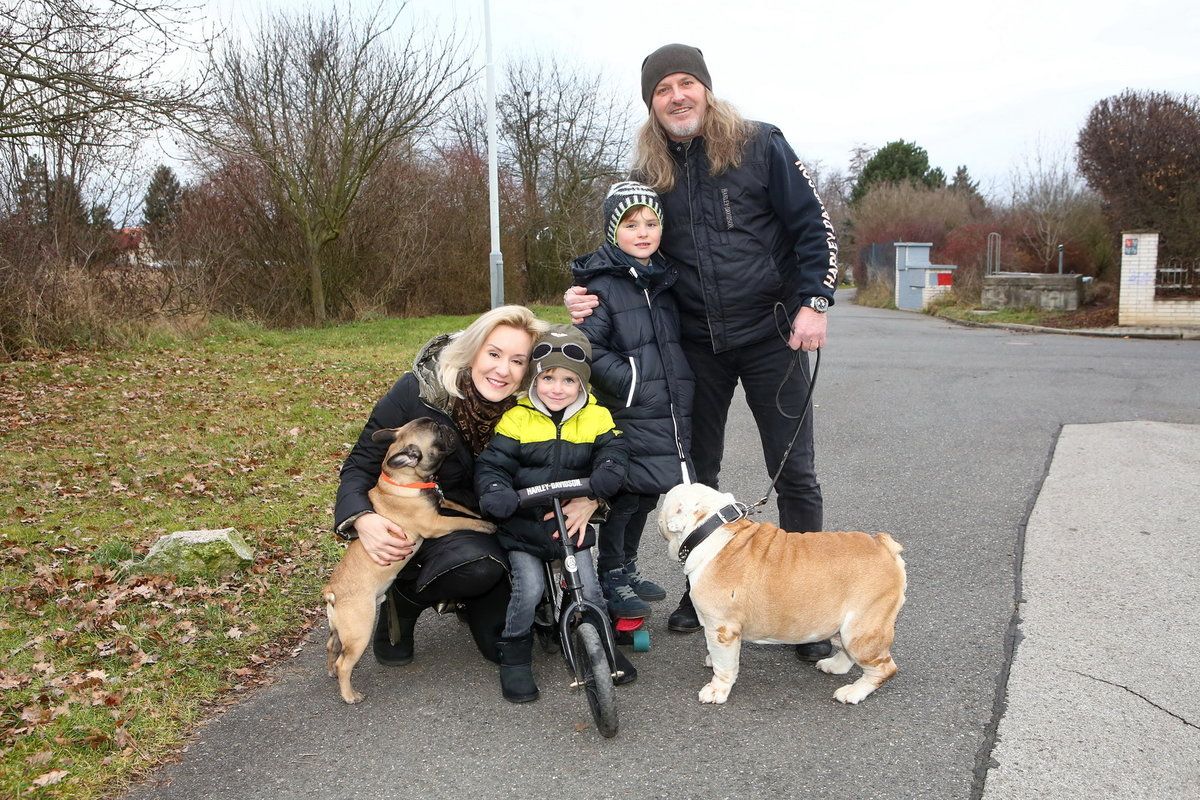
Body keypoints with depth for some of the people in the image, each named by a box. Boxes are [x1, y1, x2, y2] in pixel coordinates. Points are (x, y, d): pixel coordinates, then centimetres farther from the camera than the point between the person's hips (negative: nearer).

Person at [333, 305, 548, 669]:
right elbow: (361, 464, -15)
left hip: (485, 528, 4)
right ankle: (402, 600, -4)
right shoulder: (417, 391, -21)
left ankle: (465, 599, 28)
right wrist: (362, 519, -36)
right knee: (480, 565, -35)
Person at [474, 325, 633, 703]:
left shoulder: (596, 417, -1)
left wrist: (592, 497, -24)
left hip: (572, 521, 2)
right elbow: (491, 465, -7)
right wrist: (496, 495, -27)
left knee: (588, 586, -3)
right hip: (523, 523, -2)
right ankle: (514, 659, 7)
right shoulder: (517, 418, -7)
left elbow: (614, 455, -6)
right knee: (528, 588, -15)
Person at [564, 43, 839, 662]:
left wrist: (814, 303, -14)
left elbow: (813, 226, -3)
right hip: (697, 344, 4)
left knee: (793, 471, -1)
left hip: (770, 333, -3)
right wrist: (589, 296, -7)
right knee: (696, 472, 11)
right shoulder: (647, 172, 6)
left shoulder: (759, 146, -4)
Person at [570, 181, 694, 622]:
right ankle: (609, 578, 12)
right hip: (627, 418, -7)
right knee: (623, 495, -3)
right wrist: (631, 382, -20)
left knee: (647, 494, 15)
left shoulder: (664, 281, 14)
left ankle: (627, 566, 31)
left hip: (667, 417, 7)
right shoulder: (601, 285, -9)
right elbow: (589, 349, -16)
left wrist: (681, 394, 15)